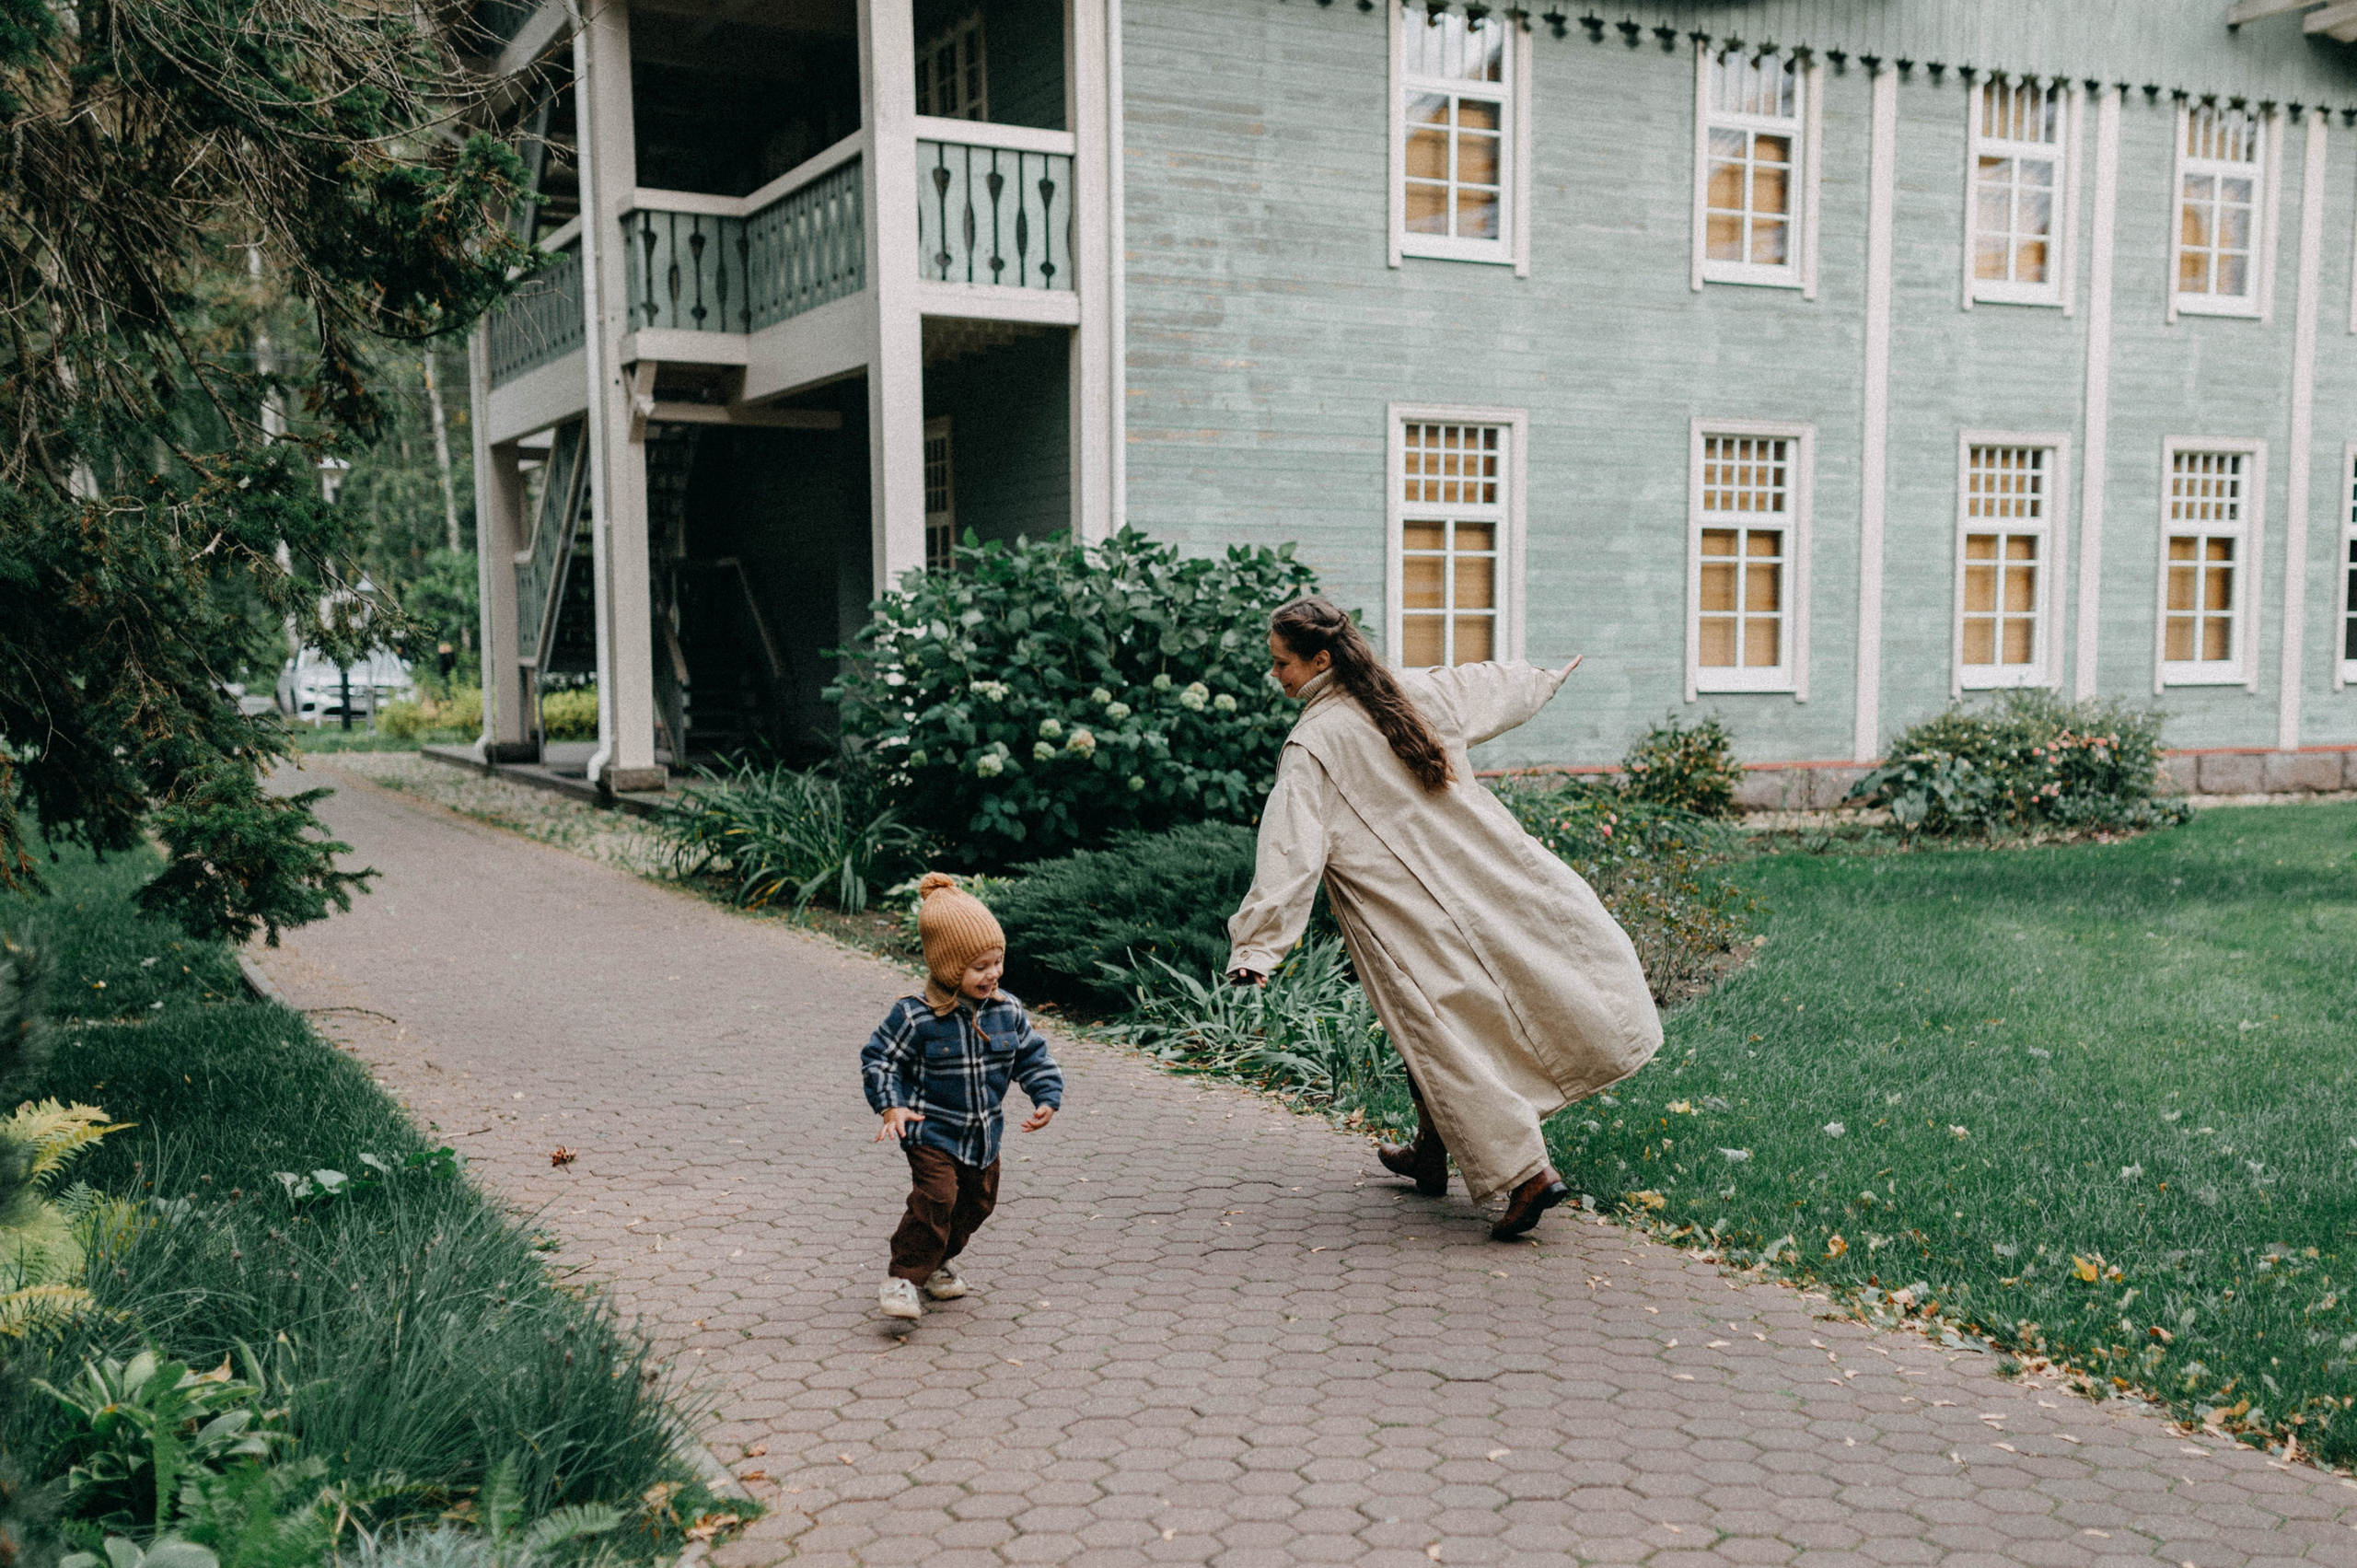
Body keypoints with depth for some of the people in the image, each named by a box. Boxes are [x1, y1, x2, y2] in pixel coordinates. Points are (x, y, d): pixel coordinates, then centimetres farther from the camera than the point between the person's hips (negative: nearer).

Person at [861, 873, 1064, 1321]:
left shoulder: (1007, 1012, -5)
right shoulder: (915, 1017, -19)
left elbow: (1033, 1056, 6)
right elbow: (879, 1058, -11)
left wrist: (1047, 1098, -7)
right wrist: (891, 1107, -21)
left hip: (983, 1134, 6)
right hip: (932, 1132, -6)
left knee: (977, 1201, 17)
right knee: (935, 1199, -18)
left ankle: (940, 1261, 40)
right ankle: (904, 1278, -6)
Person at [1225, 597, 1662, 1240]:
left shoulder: (1313, 747, -16)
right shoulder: (1416, 692, 4)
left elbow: (1291, 851, -22)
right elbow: (1495, 687, 22)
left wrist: (1259, 945, -23)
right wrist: (1552, 674, 42)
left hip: (1412, 916, -7)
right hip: (1481, 884, 7)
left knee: (1441, 1032, 0)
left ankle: (1524, 1173, -6)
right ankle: (1431, 1152, 31)